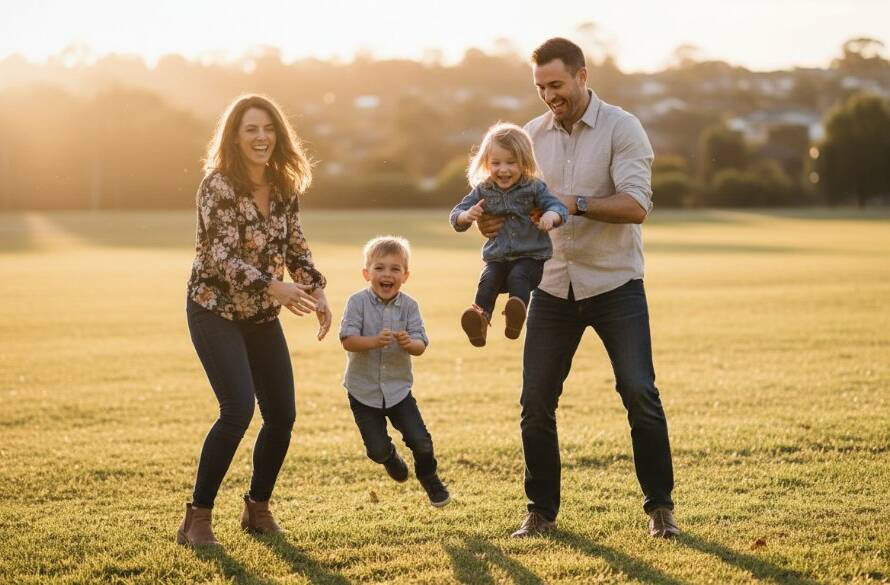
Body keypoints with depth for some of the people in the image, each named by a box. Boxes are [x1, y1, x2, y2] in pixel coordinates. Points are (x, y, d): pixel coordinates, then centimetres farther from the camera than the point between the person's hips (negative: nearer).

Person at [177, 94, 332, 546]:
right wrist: (273, 287, -37)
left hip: (261, 314, 7)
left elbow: (295, 245, 10)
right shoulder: (219, 185, -18)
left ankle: (257, 508, 26)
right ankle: (197, 519, -9)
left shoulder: (284, 187, 1)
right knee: (239, 408, -21)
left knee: (282, 415, 5)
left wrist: (317, 290, -6)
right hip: (215, 309, -6)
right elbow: (222, 256, -25)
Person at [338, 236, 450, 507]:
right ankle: (390, 457, 40)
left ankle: (428, 477, 26)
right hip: (364, 390, -1)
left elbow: (421, 346, -9)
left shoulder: (409, 306, -7)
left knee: (421, 442, -7)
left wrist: (409, 343, -32)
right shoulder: (358, 302, -12)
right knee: (377, 450, 1)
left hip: (398, 387, 1)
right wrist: (375, 341, -35)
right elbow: (348, 341, -19)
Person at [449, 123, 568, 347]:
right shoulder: (483, 191, 6)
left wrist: (550, 216, -36)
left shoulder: (534, 188, -1)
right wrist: (467, 215, -17)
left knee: (518, 277, -32)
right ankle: (481, 318, -43)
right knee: (488, 281, -26)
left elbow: (558, 207, -10)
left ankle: (515, 315, -53)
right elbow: (456, 216, 8)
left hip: (531, 257, -3)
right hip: (497, 258, 3)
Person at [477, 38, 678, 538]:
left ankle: (660, 506, 8)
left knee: (640, 394, -7)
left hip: (614, 285, -4)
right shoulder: (533, 135, 7)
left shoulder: (621, 128, -8)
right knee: (536, 401, 3)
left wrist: (576, 204, -31)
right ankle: (542, 511, 16)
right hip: (553, 286, 4)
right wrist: (495, 220, -16)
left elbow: (637, 206, -19)